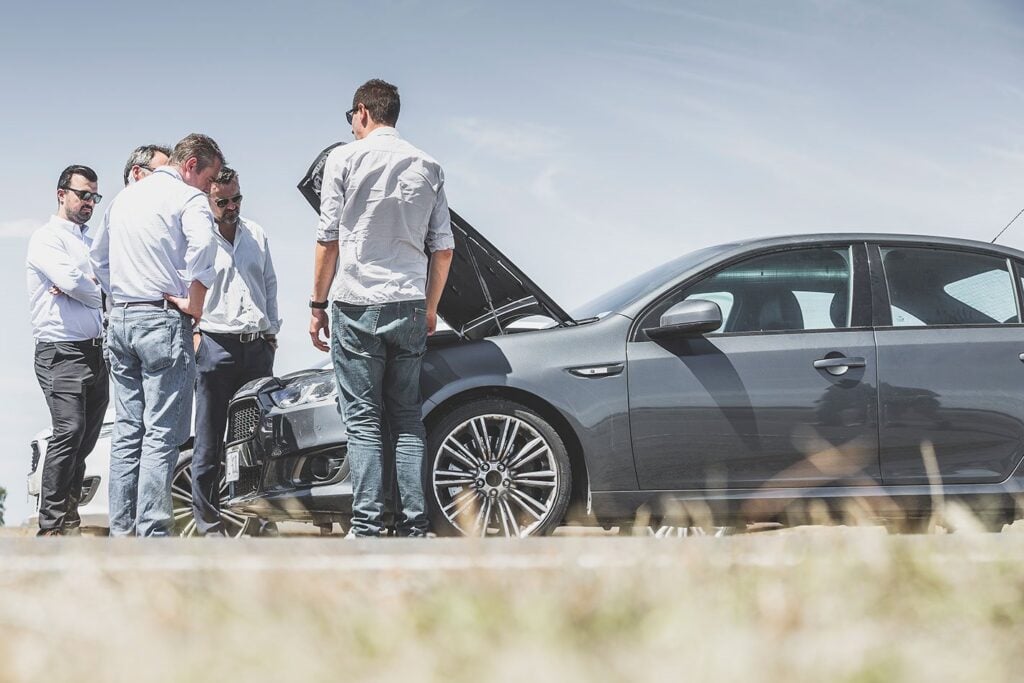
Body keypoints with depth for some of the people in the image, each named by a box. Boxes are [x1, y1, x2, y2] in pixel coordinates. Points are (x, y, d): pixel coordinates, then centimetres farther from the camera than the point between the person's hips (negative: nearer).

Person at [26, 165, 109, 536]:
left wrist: (79, 285, -10)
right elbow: (69, 280, -18)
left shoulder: (94, 241, 21)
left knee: (87, 435, 7)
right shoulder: (47, 238, -2)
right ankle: (54, 523, -14)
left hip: (96, 350, 7)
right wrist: (97, 290, 2)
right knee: (69, 431, -17)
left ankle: (67, 506, 16)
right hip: (62, 352, -7)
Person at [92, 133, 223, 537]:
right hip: (163, 321, -7)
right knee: (161, 434, -7)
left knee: (127, 429, 10)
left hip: (120, 321, 7)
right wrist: (195, 303, -16)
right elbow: (202, 246, -25)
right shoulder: (189, 199, -6)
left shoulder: (125, 197, 19)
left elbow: (99, 256, 27)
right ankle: (152, 531, -11)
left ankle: (120, 530, 10)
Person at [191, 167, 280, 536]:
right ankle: (207, 519, 2)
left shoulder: (256, 235, 15)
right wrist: (193, 332, -11)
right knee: (209, 439, -3)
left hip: (257, 346, 5)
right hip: (216, 345, -5)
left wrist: (271, 331, 18)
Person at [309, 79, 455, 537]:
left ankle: (367, 525, -6)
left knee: (363, 420, -1)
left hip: (357, 305, -3)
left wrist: (317, 304, 4)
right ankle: (415, 524, 4)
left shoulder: (345, 159, -1)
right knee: (407, 418, 8)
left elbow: (329, 239, -3)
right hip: (409, 306, 4)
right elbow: (443, 247, 11)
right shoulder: (427, 167, 10)